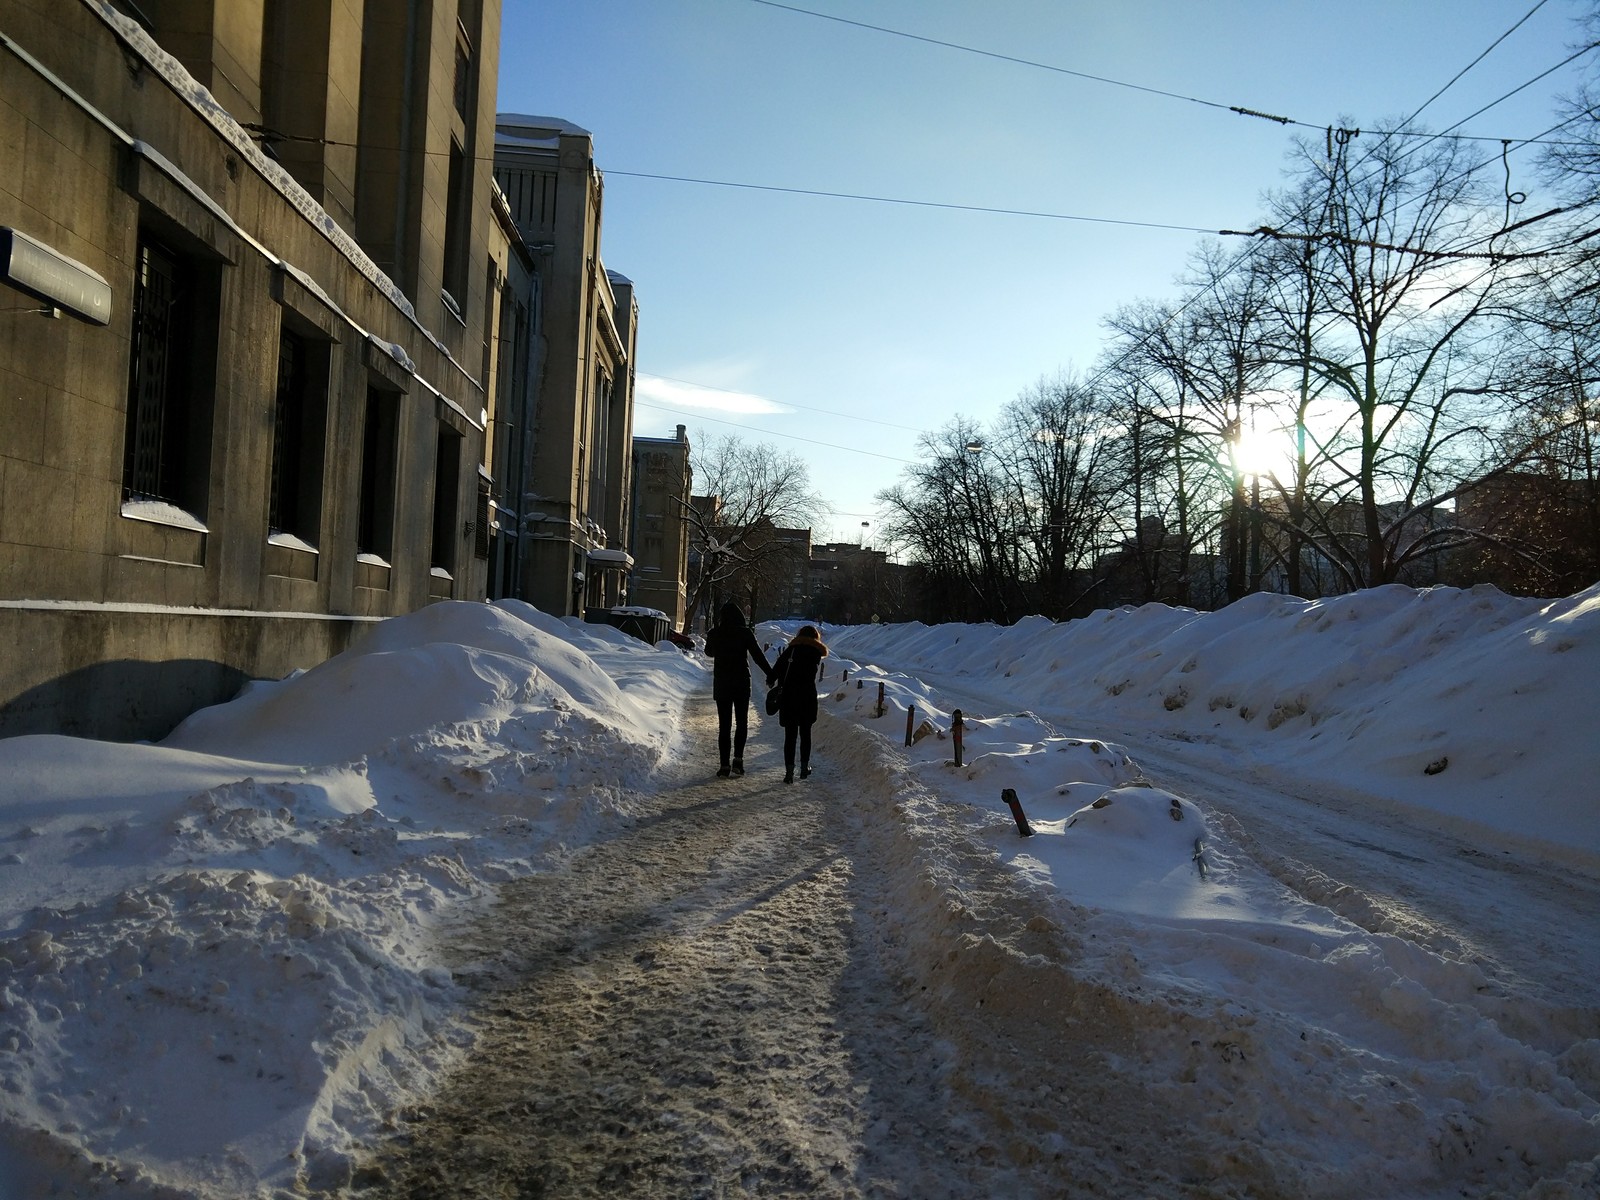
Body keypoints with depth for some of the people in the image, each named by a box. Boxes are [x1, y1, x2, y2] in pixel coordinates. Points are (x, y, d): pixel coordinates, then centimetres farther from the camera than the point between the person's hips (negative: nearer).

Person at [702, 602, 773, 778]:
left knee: (724, 725, 6)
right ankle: (738, 758, -3)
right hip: (741, 683, -1)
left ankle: (725, 765, 3)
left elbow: (709, 652, 17)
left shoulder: (715, 634, -2)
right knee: (741, 722, 13)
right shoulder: (745, 633, -9)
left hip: (721, 684, 1)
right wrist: (771, 675, -4)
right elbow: (758, 656, -9)